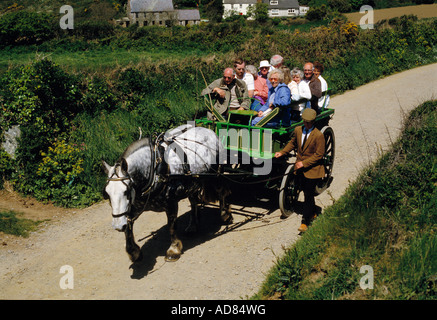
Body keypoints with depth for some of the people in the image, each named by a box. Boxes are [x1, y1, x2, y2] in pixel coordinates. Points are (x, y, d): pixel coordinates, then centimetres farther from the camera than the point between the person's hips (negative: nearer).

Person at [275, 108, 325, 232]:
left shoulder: (319, 135, -16)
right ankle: (312, 213, 39)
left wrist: (304, 163, -20)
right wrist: (282, 152, 3)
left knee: (308, 195, -3)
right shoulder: (298, 130, 1)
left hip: (312, 169, -6)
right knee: (307, 193, 19)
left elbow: (319, 155, -15)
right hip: (300, 168, 6)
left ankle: (305, 222, 2)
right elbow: (292, 143, 17)